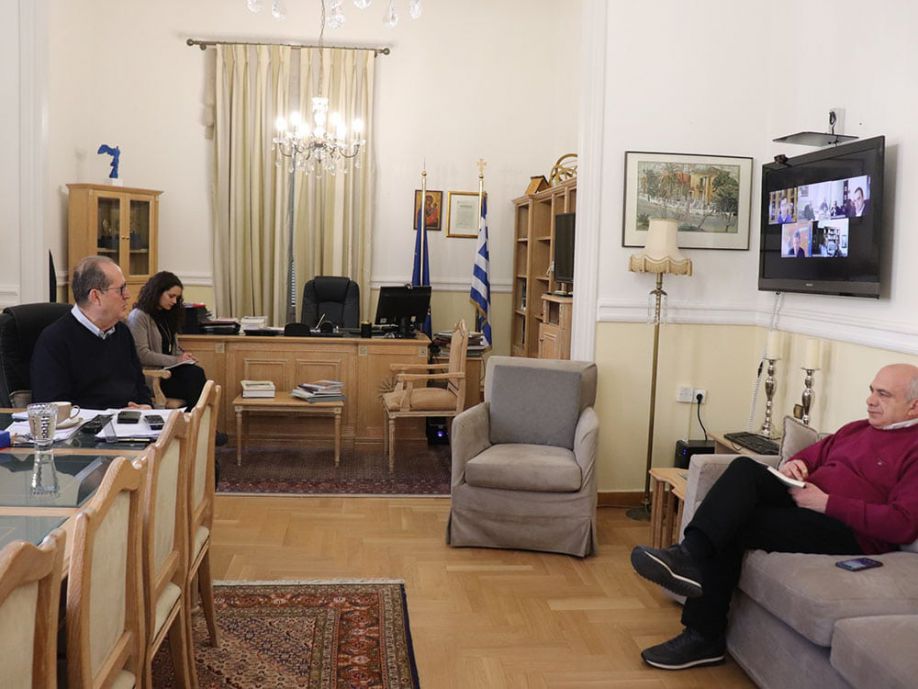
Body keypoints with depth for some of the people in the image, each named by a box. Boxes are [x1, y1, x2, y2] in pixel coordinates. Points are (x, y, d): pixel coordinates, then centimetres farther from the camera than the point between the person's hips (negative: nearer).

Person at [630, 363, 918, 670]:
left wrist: (825, 502, -18)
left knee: (733, 526, -23)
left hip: (851, 533, -7)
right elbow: (808, 456, 29)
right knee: (745, 467, -21)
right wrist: (789, 466, 2)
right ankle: (689, 553, -28)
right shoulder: (856, 429, 21)